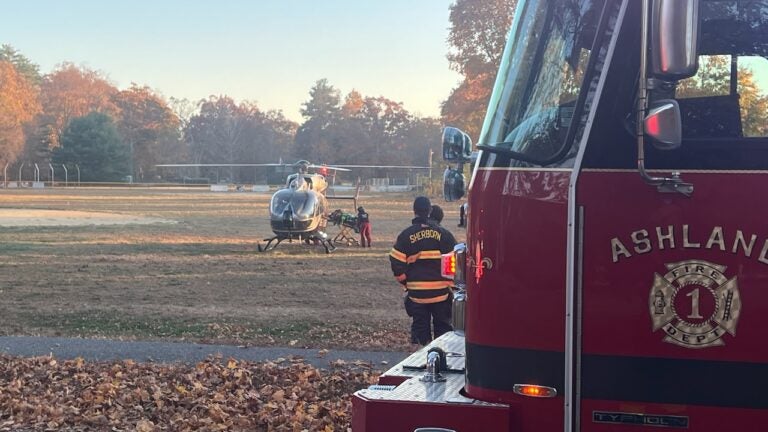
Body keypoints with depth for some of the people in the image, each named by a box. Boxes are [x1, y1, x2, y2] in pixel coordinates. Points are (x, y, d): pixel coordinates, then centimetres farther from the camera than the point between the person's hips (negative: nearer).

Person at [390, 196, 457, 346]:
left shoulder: (406, 235, -3)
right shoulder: (443, 233, -3)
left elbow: (396, 264, -5)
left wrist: (406, 283, 9)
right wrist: (450, 283, 8)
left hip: (416, 293, 0)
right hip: (441, 291, 0)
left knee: (420, 328, 9)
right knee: (443, 326, 11)